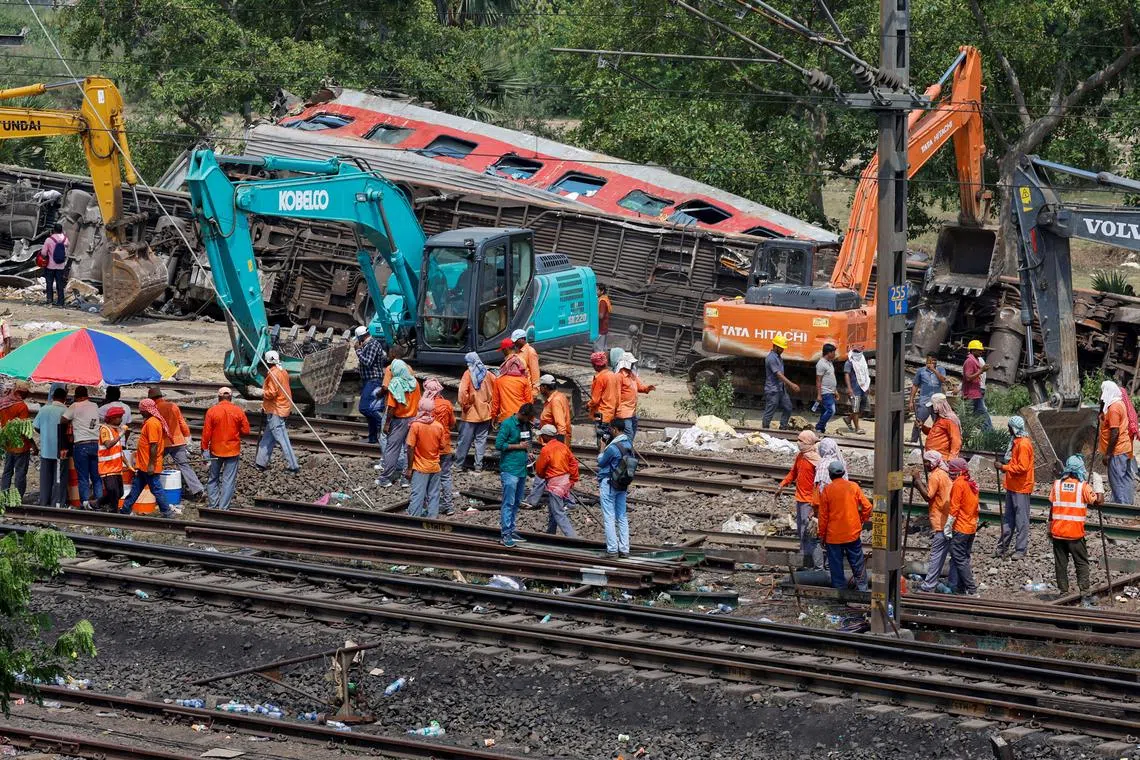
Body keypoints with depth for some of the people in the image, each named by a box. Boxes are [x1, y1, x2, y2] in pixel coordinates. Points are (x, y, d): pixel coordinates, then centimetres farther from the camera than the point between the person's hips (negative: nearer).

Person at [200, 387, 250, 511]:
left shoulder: (212, 411, -8)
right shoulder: (239, 411, -6)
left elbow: (206, 432, -8)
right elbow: (246, 430, -2)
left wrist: (204, 448, 1)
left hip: (216, 450, 0)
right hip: (233, 450, 0)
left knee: (213, 479, 14)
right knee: (228, 481, 3)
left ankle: (212, 506, 14)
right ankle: (223, 508, 0)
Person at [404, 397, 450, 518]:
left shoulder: (415, 425, -14)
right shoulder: (439, 426, -4)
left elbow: (411, 448, -13)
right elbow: (442, 448, 2)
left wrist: (409, 468, -7)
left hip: (420, 468, -3)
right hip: (435, 467, 3)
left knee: (417, 495, -2)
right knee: (434, 495, 9)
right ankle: (432, 518, 11)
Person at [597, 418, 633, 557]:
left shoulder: (612, 447, -22)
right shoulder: (628, 443, 2)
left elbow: (601, 462, -9)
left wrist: (602, 448, 5)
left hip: (608, 484, -8)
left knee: (609, 517, -1)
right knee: (622, 517, 11)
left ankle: (612, 549, -1)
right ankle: (624, 549, 13)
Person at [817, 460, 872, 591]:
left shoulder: (827, 490, -8)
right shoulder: (854, 487, -3)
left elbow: (823, 515, -5)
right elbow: (867, 506, -4)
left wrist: (822, 534, 4)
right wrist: (861, 521, 12)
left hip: (834, 535, -2)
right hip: (853, 533, 2)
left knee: (836, 565, 7)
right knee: (857, 563, 12)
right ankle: (862, 587, 15)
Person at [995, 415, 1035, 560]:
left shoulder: (1024, 444, -18)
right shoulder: (1016, 442, 13)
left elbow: (1022, 467, -23)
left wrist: (1004, 467, -17)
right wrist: (1007, 467, 7)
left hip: (1021, 488, -10)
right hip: (1012, 487, 10)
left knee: (1021, 520, -3)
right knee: (1008, 518, 14)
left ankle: (1021, 550, 1)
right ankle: (1002, 547, 19)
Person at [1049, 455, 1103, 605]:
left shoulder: (1057, 485, 2)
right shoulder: (1083, 486, -8)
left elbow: (1051, 508, 4)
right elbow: (1098, 500, -12)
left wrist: (1050, 528, 13)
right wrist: (1099, 486, 4)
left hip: (1057, 531, 3)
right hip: (1075, 533, -3)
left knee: (1061, 564, 10)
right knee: (1082, 563, 5)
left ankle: (1064, 592, 11)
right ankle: (1084, 594, -1)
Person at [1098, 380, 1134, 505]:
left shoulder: (1113, 408, -18)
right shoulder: (1119, 403, 13)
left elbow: (1115, 433, -22)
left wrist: (1108, 454, -20)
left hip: (1117, 452, -10)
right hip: (1125, 448, 10)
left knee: (1117, 482, -6)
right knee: (1126, 480, 13)